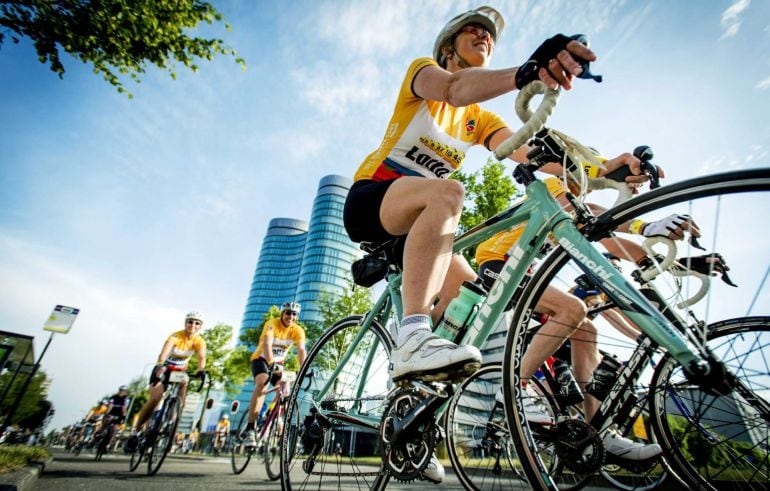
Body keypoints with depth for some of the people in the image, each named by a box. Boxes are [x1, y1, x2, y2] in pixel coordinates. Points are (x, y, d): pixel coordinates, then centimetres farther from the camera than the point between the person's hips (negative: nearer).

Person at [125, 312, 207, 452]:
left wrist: (201, 371, -53)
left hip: (180, 372, 3)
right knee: (155, 398, -21)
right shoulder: (175, 337, -24)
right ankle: (135, 431, -1)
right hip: (163, 370, -3)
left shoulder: (199, 341, -16)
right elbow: (164, 352, -43)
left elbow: (201, 357, -33)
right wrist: (160, 365, -63)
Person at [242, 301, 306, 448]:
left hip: (278, 363, 4)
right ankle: (249, 429, -27)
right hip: (261, 359, -4)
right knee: (262, 383, -30)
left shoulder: (298, 330, -14)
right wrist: (271, 364, -55)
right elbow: (267, 345, -40)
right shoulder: (272, 324, -25)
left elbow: (301, 351, -24)